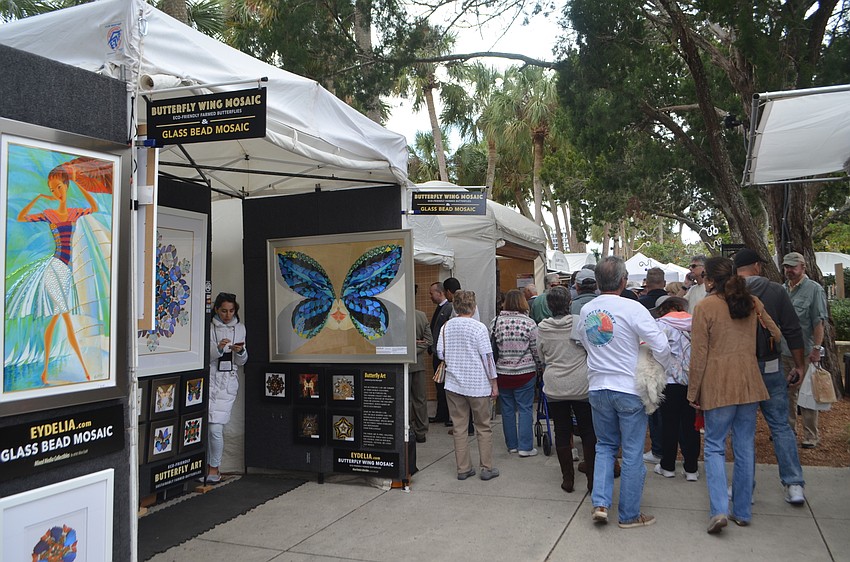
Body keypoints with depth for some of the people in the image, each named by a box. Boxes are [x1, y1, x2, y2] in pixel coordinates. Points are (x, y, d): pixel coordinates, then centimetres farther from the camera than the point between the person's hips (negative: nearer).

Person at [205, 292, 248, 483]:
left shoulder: (239, 328, 9)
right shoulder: (209, 328, 0)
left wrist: (240, 351, -8)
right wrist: (218, 348, -21)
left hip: (227, 383, 1)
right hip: (209, 380, -1)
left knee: (216, 428, -6)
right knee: (206, 427, 0)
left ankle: (215, 467, 10)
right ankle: (207, 465, 20)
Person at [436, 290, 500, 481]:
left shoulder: (446, 327, 1)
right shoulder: (478, 327, -11)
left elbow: (440, 354, 4)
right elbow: (487, 356, -10)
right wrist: (494, 384, -2)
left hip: (454, 384, 3)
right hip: (478, 385, -3)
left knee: (459, 427, 10)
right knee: (483, 427, 9)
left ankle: (463, 469, 15)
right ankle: (487, 468, 12)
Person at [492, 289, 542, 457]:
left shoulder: (496, 321, -2)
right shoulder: (529, 323, -9)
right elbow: (536, 350, -4)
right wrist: (539, 367, 13)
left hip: (502, 372, 3)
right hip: (525, 372, -3)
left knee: (507, 409, 11)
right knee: (525, 409, 4)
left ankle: (512, 445, 20)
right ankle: (525, 447, 4)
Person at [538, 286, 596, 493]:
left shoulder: (542, 328, -4)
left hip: (554, 388, 1)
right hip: (581, 387, -1)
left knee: (562, 434, 10)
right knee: (588, 433, 10)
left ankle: (568, 479, 16)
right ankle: (592, 479, 14)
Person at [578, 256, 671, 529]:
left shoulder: (586, 310, 1)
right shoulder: (631, 308, -16)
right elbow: (661, 346, -16)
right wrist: (659, 369, 2)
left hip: (597, 388, 5)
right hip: (629, 388, -4)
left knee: (605, 446, 19)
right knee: (632, 452, 7)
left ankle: (600, 502, 10)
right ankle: (629, 514, 17)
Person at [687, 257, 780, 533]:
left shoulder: (704, 307, -9)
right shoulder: (753, 303, 5)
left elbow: (699, 355, -9)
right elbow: (776, 336, 16)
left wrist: (693, 392, -1)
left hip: (718, 386, -4)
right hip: (749, 383, 4)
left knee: (714, 446, 5)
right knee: (745, 447, 11)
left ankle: (719, 509, -8)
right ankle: (743, 511, 19)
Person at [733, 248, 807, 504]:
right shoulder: (776, 291, -2)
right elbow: (793, 331, -2)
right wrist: (799, 366, 7)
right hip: (770, 368, 1)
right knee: (781, 426, 10)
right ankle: (794, 485, 7)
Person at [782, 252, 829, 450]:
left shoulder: (814, 289, -7)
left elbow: (819, 322, -11)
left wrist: (817, 348, -16)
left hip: (804, 352, -6)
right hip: (782, 352, 6)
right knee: (786, 393, 15)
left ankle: (811, 437, 9)